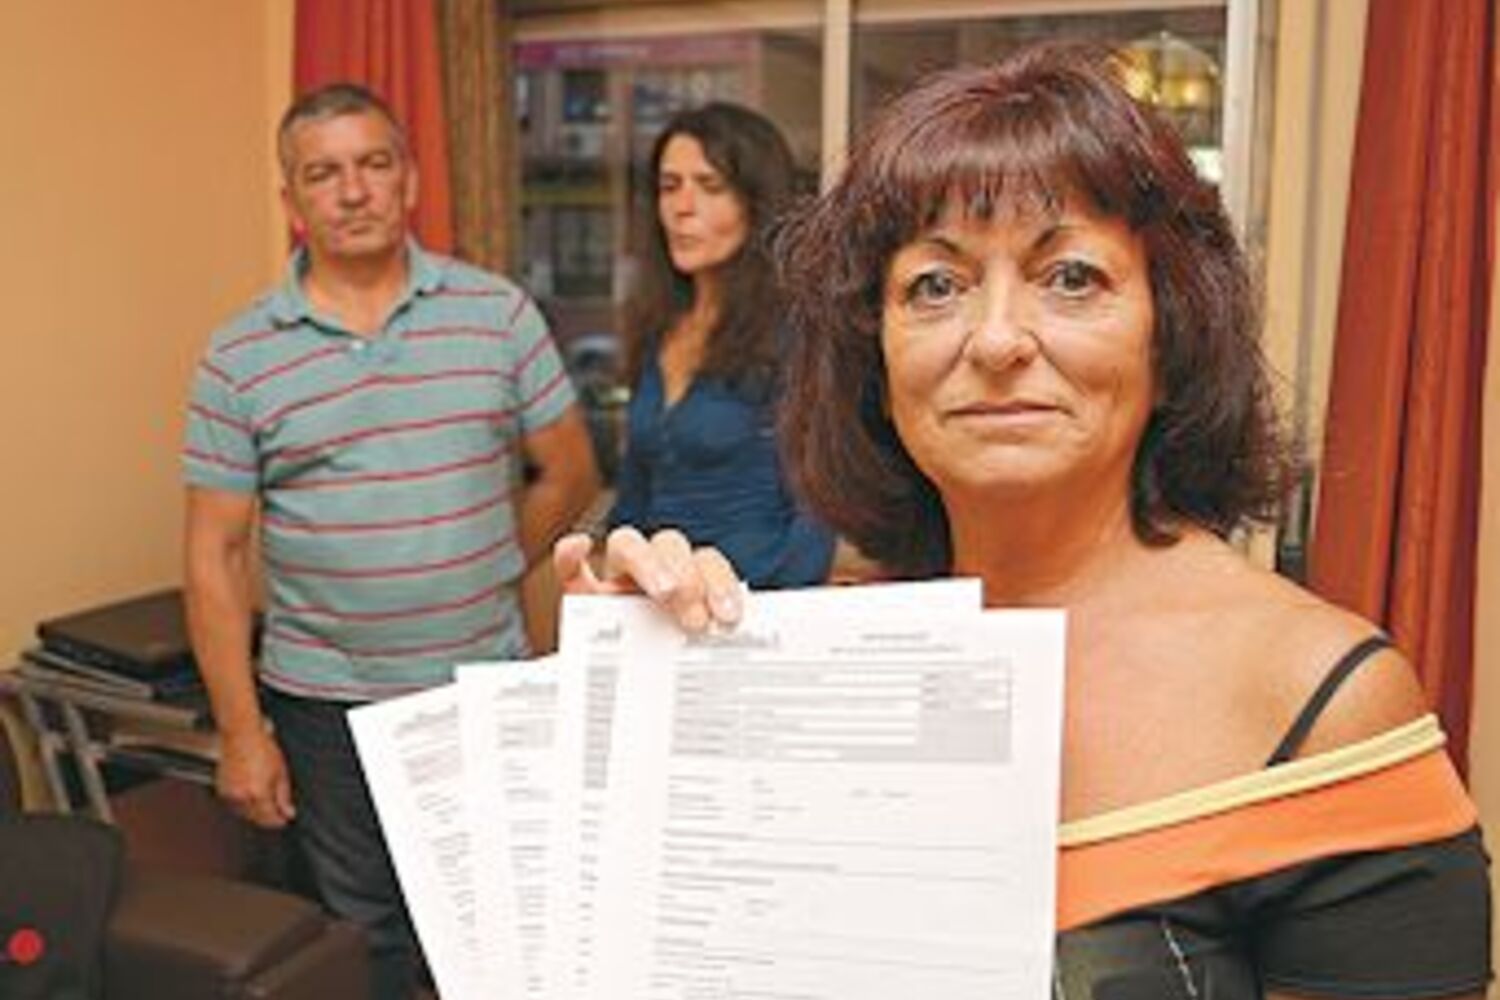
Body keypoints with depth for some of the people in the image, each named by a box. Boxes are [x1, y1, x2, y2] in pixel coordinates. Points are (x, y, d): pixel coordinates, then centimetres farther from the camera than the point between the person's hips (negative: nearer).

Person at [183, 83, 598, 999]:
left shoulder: (500, 314, -2)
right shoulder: (240, 358, -4)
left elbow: (568, 474, 5)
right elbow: (216, 554, -3)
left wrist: (479, 577, 4)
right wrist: (240, 730, -6)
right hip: (327, 702, 0)